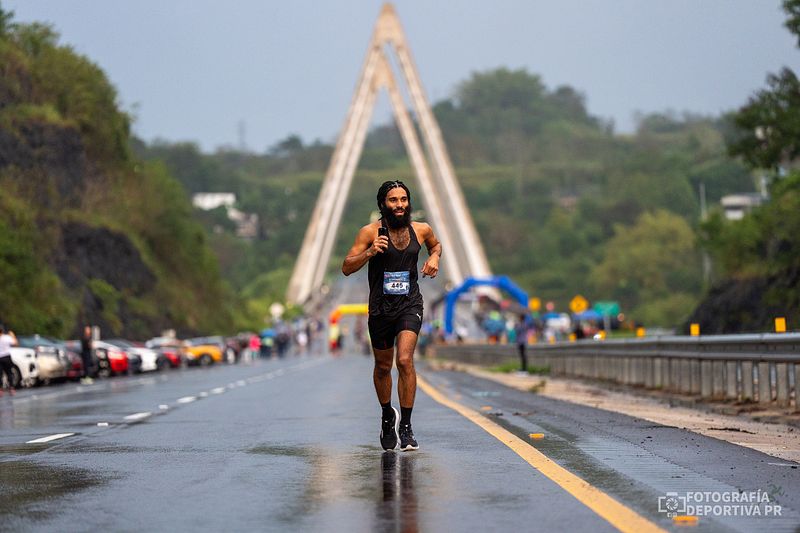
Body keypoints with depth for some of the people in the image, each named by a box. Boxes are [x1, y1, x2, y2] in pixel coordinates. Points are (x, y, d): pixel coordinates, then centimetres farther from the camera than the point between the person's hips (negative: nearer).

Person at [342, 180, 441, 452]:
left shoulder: (421, 230, 2)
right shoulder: (370, 232, -7)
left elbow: (436, 244, 26)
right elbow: (346, 268, -7)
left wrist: (434, 257, 4)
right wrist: (370, 252, -23)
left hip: (410, 304, 0)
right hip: (380, 307, 0)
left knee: (405, 360, -19)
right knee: (383, 366, 13)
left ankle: (406, 426, -11)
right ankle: (387, 416, 39)